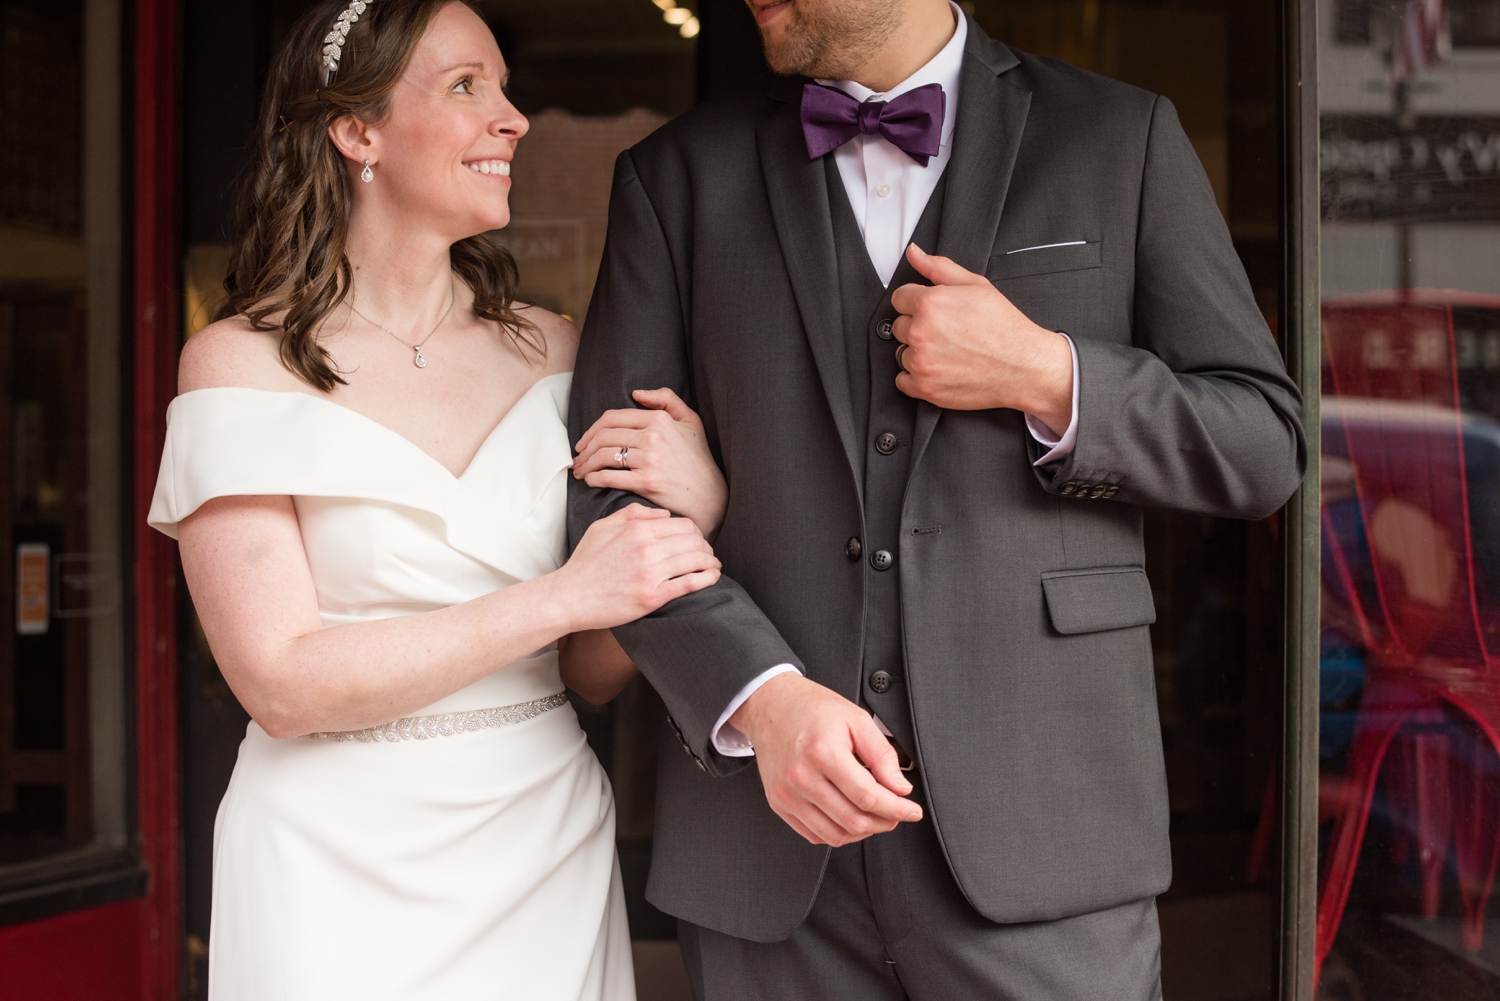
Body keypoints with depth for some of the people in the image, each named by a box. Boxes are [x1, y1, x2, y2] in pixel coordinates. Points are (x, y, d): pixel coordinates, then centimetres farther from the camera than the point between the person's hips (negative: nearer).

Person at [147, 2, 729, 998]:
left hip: (548, 851, 4)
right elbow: (281, 683, -15)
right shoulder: (241, 363, -8)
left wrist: (689, 513, -13)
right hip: (340, 871, -4)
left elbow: (590, 670, 5)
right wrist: (560, 597, -19)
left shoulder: (549, 349, 2)